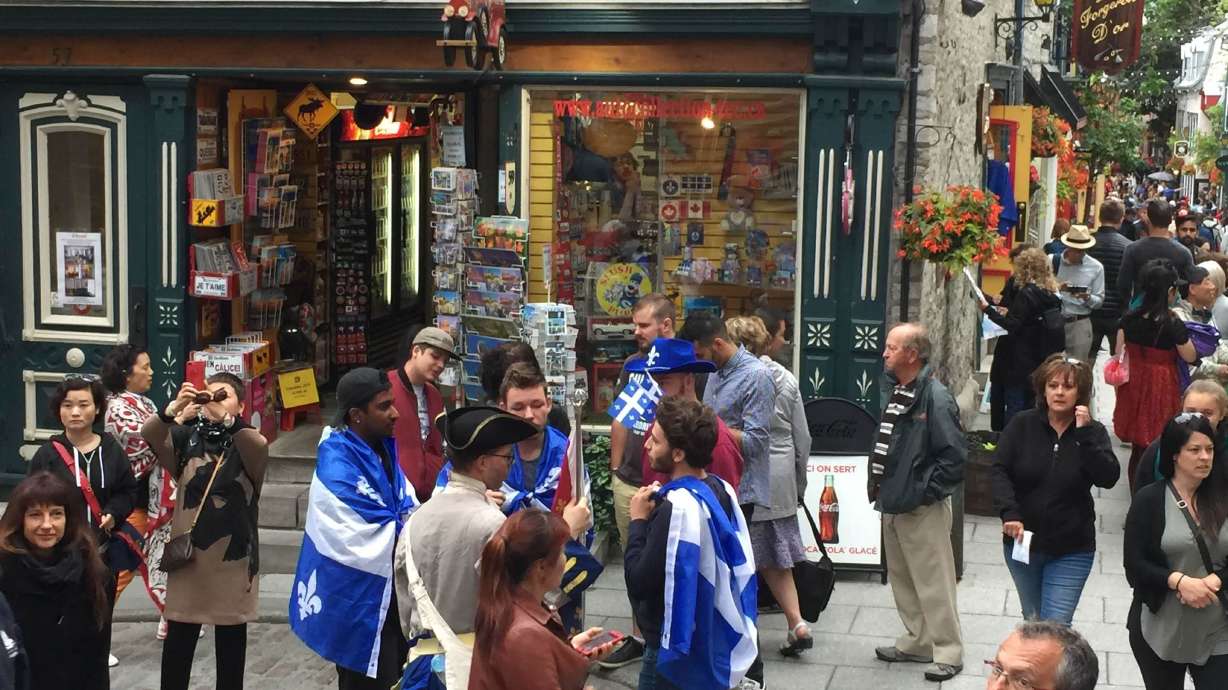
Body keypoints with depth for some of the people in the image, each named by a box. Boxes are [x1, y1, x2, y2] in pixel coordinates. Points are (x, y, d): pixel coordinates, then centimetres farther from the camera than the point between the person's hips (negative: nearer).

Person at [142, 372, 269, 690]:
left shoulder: (248, 443, -2)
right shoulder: (187, 437, 4)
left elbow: (259, 447, -25)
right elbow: (149, 435, -14)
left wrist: (225, 417, -42)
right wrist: (174, 409, -34)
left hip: (233, 556, -1)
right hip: (187, 552, 1)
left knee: (231, 637, 9)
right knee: (179, 637, 6)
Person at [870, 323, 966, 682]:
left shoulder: (935, 397, -17)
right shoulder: (894, 393, 10)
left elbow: (954, 455, -20)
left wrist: (926, 491, -17)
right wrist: (878, 485, 12)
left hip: (924, 509, -9)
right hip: (892, 504, 9)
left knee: (933, 583, -2)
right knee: (902, 579, 17)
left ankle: (948, 652, 7)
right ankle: (917, 642, 30)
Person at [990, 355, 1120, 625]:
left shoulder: (1093, 432, -5)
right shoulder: (1022, 425, -3)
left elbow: (1108, 478, -18)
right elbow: (1000, 471, -8)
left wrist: (1084, 434, -25)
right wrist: (1009, 513, -23)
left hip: (1071, 550, -2)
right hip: (1022, 542, 2)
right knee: (1032, 621, 19)